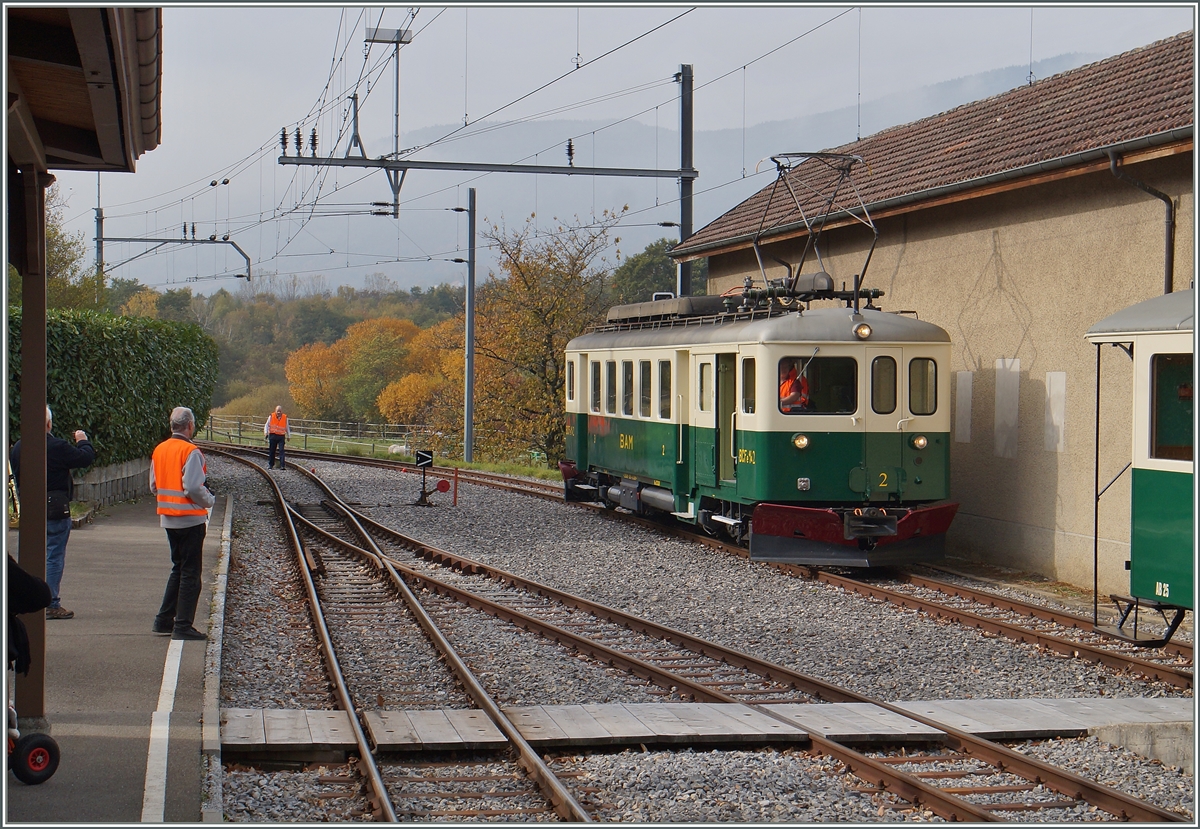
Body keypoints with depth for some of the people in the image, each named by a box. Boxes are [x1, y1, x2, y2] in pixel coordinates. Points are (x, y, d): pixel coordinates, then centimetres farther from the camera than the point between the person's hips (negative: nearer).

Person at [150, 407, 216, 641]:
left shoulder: (159, 450, 7)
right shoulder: (190, 452, -17)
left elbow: (154, 486, 12)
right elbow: (193, 488, -22)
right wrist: (209, 501, -5)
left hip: (168, 519, 8)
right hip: (190, 519, -8)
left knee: (178, 568, 19)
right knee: (190, 573, -1)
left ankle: (164, 620, 21)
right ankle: (182, 626, -1)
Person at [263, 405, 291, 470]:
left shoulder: (285, 418, 4)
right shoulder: (271, 416, 0)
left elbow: (287, 427, 16)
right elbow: (266, 425, 6)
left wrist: (288, 436, 18)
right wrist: (266, 433, -7)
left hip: (281, 436, 0)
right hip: (272, 436, 0)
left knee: (281, 451, -10)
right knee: (271, 451, 7)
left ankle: (282, 465, -13)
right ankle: (270, 465, 19)